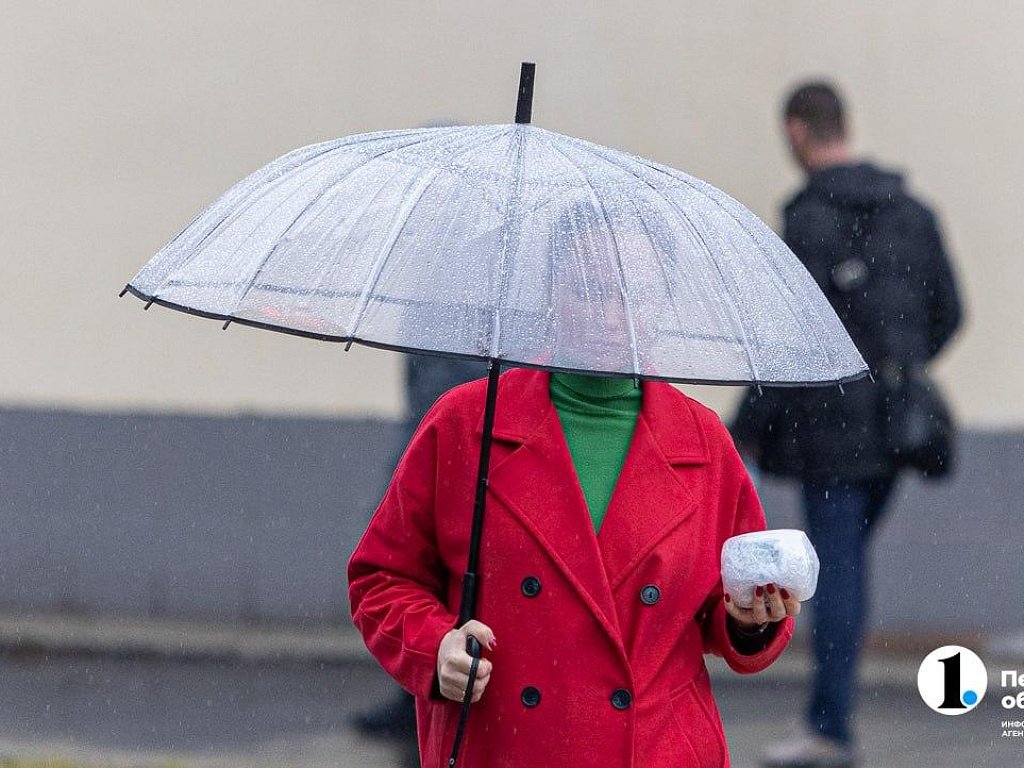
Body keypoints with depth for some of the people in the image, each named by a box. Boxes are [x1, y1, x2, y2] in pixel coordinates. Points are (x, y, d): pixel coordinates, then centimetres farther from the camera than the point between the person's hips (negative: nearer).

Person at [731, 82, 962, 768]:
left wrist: (747, 426, -9)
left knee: (836, 568, -3)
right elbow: (947, 311, 13)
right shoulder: (912, 211, 7)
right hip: (894, 422, 7)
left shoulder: (811, 220, -14)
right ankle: (832, 708, 18)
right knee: (848, 559, 17)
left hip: (831, 421, -7)